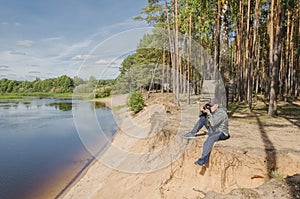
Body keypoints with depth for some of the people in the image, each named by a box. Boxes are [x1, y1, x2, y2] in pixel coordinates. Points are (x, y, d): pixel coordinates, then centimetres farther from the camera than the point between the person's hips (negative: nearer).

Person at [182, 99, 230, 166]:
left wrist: (209, 114, -32)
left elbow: (213, 123, -32)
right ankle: (192, 133, 5)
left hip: (221, 133, -9)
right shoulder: (212, 111, 4)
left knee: (210, 137, -41)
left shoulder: (221, 113, -21)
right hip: (213, 131, 9)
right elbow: (203, 116, 14)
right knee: (202, 118, 7)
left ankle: (203, 159, -40)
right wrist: (202, 111, -6)